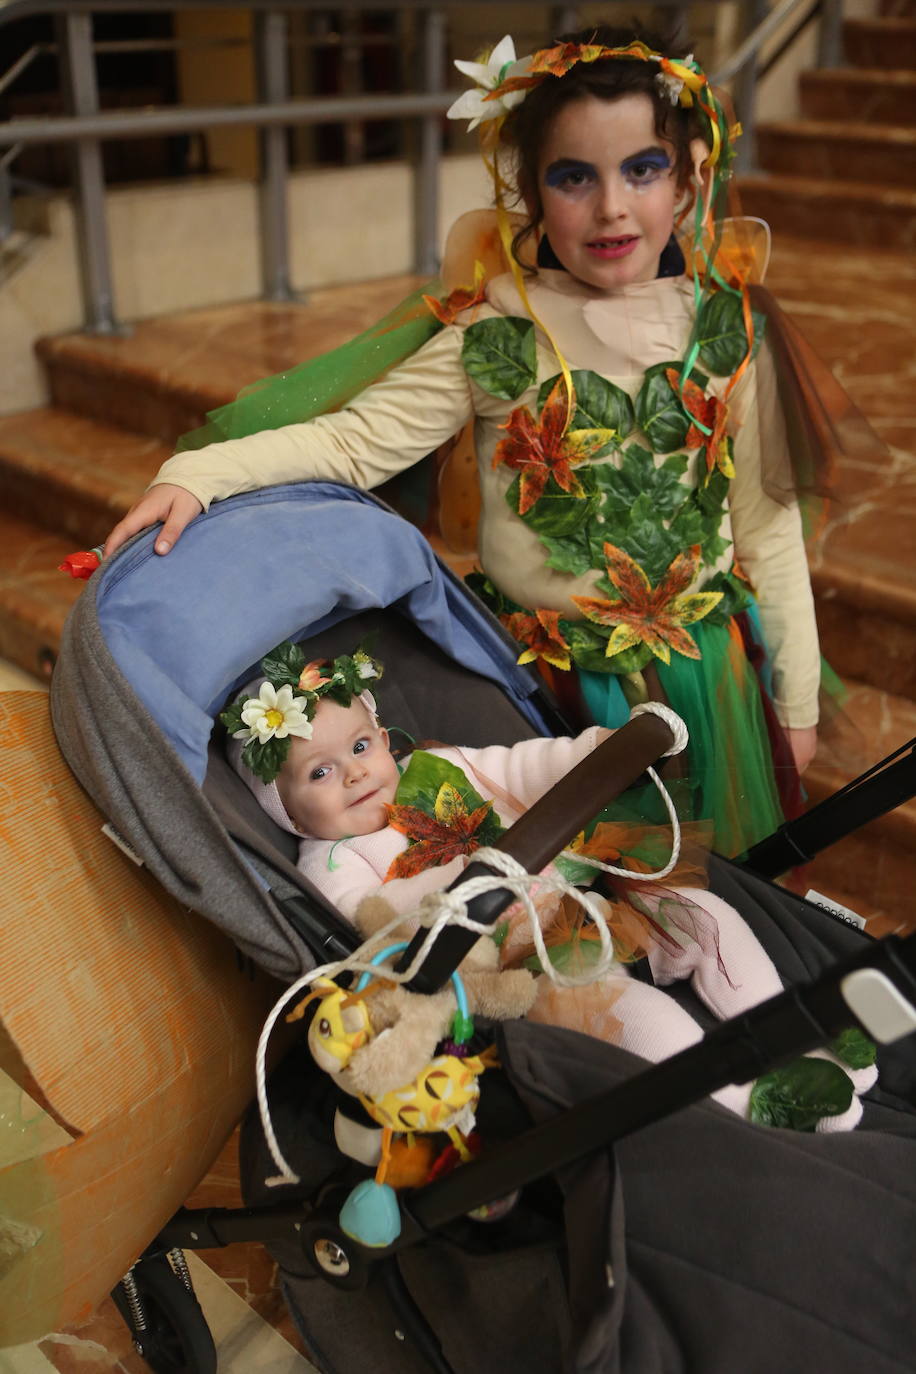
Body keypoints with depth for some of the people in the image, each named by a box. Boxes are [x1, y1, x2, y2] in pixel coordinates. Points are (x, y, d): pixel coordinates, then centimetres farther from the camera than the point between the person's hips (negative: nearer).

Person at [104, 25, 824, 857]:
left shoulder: (729, 327, -4)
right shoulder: (494, 334, -9)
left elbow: (768, 523, 0)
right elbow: (359, 438, -10)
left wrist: (796, 699, 3)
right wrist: (198, 475, -24)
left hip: (704, 663, 2)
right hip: (545, 665, -1)